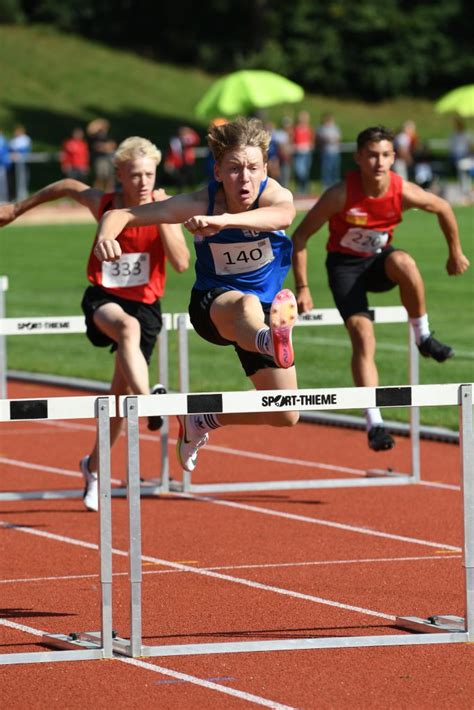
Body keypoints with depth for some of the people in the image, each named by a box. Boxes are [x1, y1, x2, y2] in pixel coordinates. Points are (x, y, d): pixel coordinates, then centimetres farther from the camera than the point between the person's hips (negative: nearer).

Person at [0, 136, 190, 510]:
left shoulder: (165, 206, -10)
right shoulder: (103, 203, -8)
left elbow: (181, 262, -18)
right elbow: (68, 186, 14)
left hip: (145, 304, 1)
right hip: (104, 298, -1)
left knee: (121, 393, 6)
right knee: (128, 326, -39)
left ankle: (94, 466, 31)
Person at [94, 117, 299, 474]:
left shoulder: (275, 196, -20)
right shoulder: (200, 203, -18)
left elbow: (282, 215, -47)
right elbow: (121, 214, -18)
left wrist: (223, 220, -66)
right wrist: (106, 236, -44)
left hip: (264, 310, 3)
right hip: (212, 304, -3)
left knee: (285, 416, 1)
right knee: (245, 304, -42)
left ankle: (202, 421, 24)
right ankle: (271, 343, -80)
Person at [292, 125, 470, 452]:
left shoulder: (404, 193, -19)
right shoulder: (340, 195, -25)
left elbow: (443, 208, 3)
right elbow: (301, 235, -15)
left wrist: (456, 251, 13)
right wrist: (302, 287, -16)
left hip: (379, 260, 2)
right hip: (345, 264, -2)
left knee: (403, 263, -36)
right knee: (363, 336, -20)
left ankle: (424, 337, -14)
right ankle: (375, 424, -21)